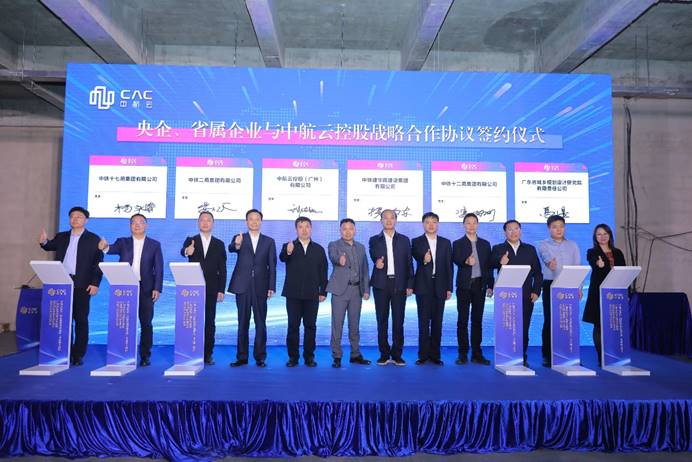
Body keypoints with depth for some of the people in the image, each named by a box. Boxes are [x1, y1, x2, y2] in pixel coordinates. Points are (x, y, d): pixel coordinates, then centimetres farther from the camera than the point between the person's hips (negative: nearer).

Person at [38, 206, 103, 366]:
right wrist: (44, 242, -22)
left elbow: (98, 263, -3)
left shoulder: (93, 239, 2)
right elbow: (50, 246, 1)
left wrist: (95, 283, -11)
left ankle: (78, 355, 7)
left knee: (81, 320, 1)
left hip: (82, 285, -4)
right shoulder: (61, 237, 16)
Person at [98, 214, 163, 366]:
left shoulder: (154, 244, 7)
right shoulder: (123, 242, 11)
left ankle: (145, 355, 11)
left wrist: (157, 288, -7)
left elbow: (159, 268, 2)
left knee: (146, 323, 2)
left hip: (146, 289, -1)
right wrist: (105, 247, -35)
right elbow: (113, 249, -11)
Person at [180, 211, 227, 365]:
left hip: (211, 289, 1)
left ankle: (208, 354, 11)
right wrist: (187, 251, -44)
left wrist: (221, 290, -1)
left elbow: (222, 269, 6)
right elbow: (182, 251, -19)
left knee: (210, 322, 3)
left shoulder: (219, 244, 8)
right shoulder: (190, 241, 5)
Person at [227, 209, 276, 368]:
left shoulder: (269, 241, 8)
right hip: (242, 287, 0)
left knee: (260, 323, 4)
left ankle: (260, 357, 13)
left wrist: (271, 287, -4)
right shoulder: (239, 238, 5)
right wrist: (237, 245, -42)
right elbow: (230, 249, -18)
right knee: (243, 323, 6)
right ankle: (242, 357, 15)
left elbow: (272, 266, 5)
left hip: (260, 288, 0)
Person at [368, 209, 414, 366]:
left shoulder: (404, 240, 10)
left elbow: (409, 263, 8)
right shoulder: (374, 240, 9)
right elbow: (373, 255, -8)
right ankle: (384, 354, 14)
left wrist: (410, 285, 1)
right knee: (382, 320, 4)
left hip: (399, 284, 0)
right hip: (381, 284, 0)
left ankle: (397, 354, 12)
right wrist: (377, 262, -31)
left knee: (398, 321, 2)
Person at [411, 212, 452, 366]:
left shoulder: (445, 243, 11)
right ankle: (423, 355, 7)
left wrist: (449, 288, 3)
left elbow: (449, 266, 8)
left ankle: (435, 355, 13)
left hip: (440, 286, 2)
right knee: (424, 321, 0)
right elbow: (417, 258, -13)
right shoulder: (416, 242, 4)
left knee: (437, 321, 5)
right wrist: (424, 260, -37)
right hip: (423, 286, -2)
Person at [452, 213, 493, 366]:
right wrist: (466, 261, -35)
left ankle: (476, 354, 12)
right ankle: (463, 354, 7)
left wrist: (490, 285, 4)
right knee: (462, 320, 1)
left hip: (479, 285, 2)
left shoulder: (485, 244, 12)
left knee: (477, 320, 6)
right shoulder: (458, 243, 4)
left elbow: (488, 265, 10)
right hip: (464, 285, -2)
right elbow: (456, 260, -14)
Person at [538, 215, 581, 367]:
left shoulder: (573, 245, 14)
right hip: (551, 285, -3)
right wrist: (550, 262, -43)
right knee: (549, 320, -3)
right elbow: (546, 257, -19)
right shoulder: (543, 245, 3)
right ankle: (547, 356, 3)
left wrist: (579, 287, 2)